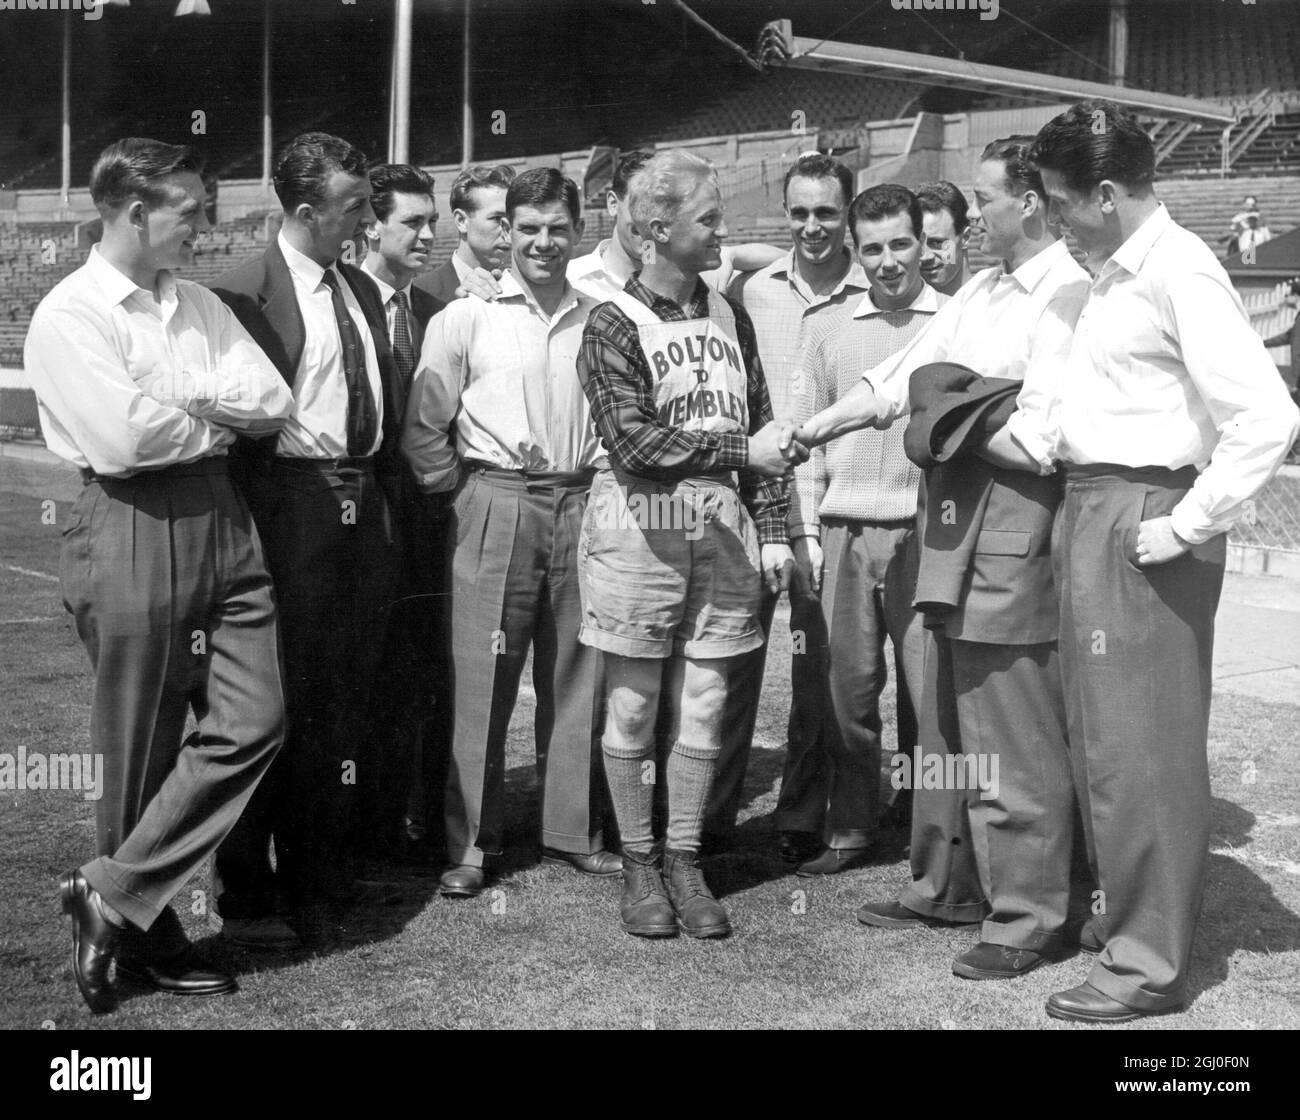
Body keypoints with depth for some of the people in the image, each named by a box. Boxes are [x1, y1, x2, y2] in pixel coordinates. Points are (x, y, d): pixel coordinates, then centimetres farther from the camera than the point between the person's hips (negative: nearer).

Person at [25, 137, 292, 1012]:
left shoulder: (200, 305, 14)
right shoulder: (70, 315, -7)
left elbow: (276, 401, 4)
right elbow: (121, 439, -19)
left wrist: (180, 396, -10)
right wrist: (219, 422, -3)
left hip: (220, 521, 7)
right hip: (133, 530, -7)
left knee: (253, 722, 0)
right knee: (144, 750, 3)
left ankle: (115, 895, 10)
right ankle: (145, 934, 21)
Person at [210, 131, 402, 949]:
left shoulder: (364, 291, 15)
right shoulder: (247, 292, -10)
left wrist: (380, 482, 12)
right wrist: (250, 507, -13)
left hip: (362, 504, 8)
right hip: (291, 505, -7)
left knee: (345, 697, 15)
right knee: (276, 701, -2)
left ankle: (323, 868, 29)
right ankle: (248, 891, 10)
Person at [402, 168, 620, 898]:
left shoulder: (598, 320, 9)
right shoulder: (467, 319, 2)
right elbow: (424, 426, 2)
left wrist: (602, 475, 6)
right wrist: (461, 492, 1)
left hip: (580, 506, 3)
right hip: (496, 505, -3)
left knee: (578, 674, 8)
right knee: (481, 678, -3)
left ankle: (575, 831, 19)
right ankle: (470, 843, 6)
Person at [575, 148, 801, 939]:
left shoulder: (729, 317, 11)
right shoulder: (615, 325, -5)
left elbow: (759, 427, 13)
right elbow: (634, 440, -14)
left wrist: (772, 529, 7)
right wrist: (744, 447, -17)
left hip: (722, 531, 4)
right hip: (640, 530, -4)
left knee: (704, 709, 6)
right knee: (634, 708, 4)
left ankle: (684, 861, 19)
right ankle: (639, 866, 17)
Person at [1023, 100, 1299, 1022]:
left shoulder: (1180, 271, -16)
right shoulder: (1118, 271, 11)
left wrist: (1187, 526, -20)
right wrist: (1051, 436, 7)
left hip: (1139, 522, -9)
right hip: (1091, 510, 9)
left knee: (1140, 745, -1)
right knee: (1104, 732, 18)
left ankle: (1150, 962, 11)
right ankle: (1124, 908, 34)